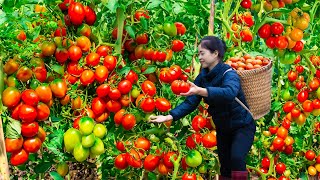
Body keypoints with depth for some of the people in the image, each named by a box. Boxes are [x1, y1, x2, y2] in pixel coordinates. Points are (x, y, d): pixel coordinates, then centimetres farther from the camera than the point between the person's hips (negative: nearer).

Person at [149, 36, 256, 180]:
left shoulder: (229, 74, -24)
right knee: (225, 167, 14)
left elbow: (229, 92, -47)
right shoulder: (203, 77, -5)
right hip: (222, 128, 6)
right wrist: (169, 117, -22)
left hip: (242, 126, -6)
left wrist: (199, 91, -59)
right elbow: (190, 103, -9)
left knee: (236, 157, -29)